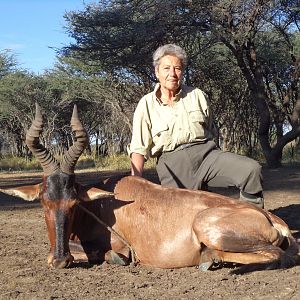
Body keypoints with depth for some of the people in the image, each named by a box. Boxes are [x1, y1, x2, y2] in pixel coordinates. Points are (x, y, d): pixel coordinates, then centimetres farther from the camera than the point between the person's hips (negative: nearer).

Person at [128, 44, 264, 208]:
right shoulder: (146, 105, 6)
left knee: (252, 169, -21)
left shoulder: (197, 95, 12)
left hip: (205, 153, 2)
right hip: (172, 164, -1)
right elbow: (139, 149, 1)